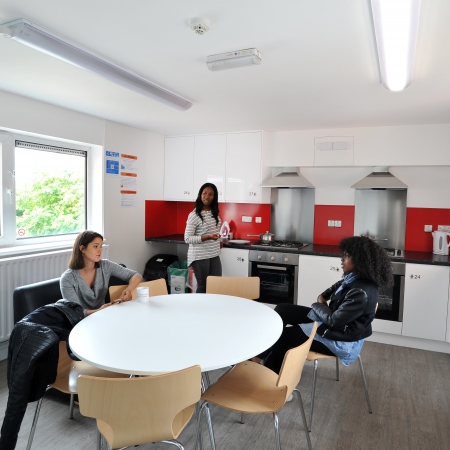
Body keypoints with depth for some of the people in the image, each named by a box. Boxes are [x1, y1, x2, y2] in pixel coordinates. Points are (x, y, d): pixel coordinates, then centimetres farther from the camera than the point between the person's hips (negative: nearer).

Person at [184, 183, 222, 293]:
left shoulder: (215, 213, 6)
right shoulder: (194, 215, -15)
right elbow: (187, 239, -16)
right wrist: (207, 237, -26)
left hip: (214, 255, 6)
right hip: (200, 256, -6)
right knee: (203, 286, 4)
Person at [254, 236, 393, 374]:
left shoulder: (362, 292, -30)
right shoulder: (354, 278, -3)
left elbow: (333, 320, -26)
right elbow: (338, 286, 22)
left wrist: (319, 305, -6)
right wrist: (323, 296, 5)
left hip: (342, 340, -9)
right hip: (331, 320, 9)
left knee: (282, 336, -4)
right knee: (282, 309, 0)